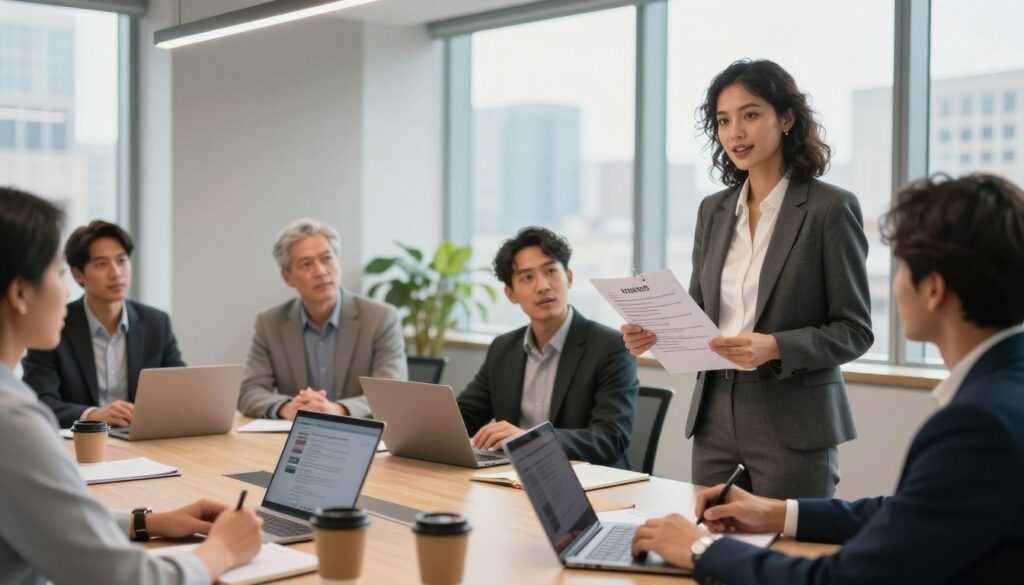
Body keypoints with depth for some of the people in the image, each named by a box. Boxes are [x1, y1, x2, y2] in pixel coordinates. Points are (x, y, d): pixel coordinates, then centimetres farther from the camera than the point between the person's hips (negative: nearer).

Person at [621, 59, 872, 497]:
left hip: (792, 425, -5)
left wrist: (775, 347, -21)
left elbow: (854, 331, -7)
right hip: (715, 416, 5)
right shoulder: (713, 210, 10)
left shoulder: (830, 208, -6)